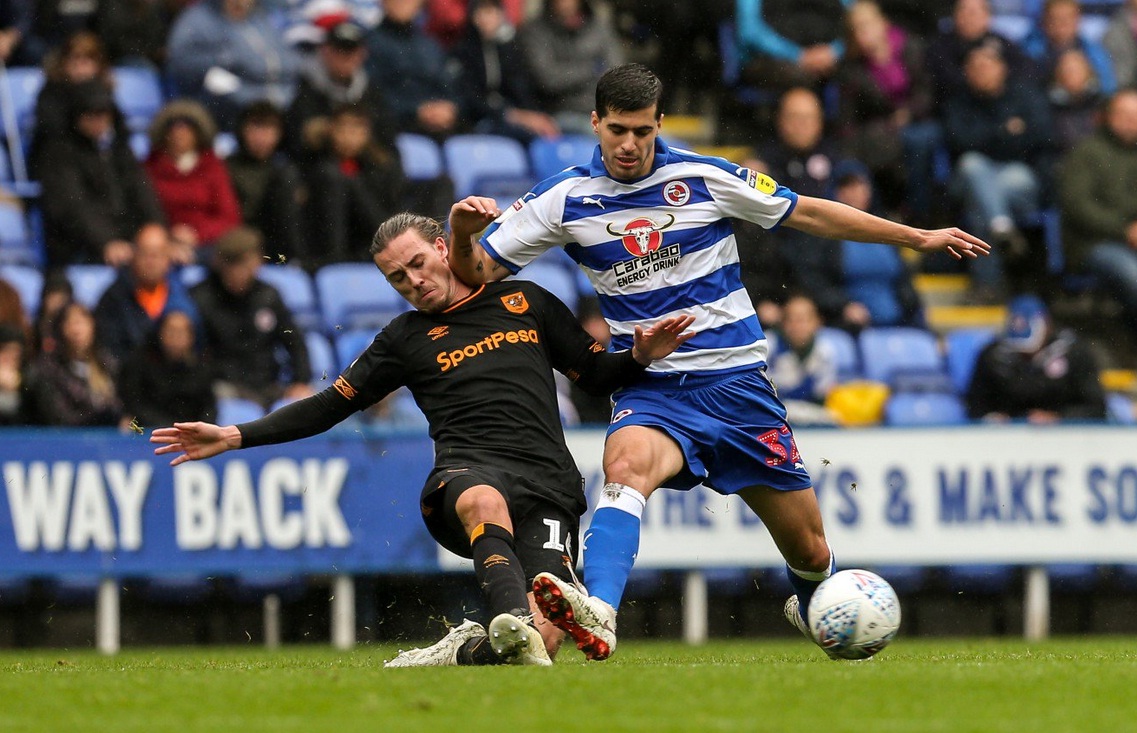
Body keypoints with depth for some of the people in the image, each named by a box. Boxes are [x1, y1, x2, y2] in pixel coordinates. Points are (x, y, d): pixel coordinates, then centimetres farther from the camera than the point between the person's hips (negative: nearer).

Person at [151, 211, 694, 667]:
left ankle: (461, 654, 5)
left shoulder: (524, 301, 21)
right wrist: (233, 437, 13)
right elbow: (328, 407, 21)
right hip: (467, 474, -1)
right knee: (484, 502, -44)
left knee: (543, 643, -23)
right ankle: (513, 623, -63)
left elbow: (597, 375, 27)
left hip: (548, 486, 1)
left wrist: (640, 355, 5)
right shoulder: (406, 339, 20)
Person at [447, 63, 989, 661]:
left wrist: (918, 237, 10)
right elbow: (475, 271, 3)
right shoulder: (565, 199, -1)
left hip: (736, 381, 1)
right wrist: (462, 232, -21)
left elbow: (810, 214, 7)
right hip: (651, 390, -1)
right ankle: (598, 617, -56)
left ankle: (812, 608, 41)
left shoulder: (707, 179, -4)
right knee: (627, 465, -37)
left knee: (810, 551, 6)